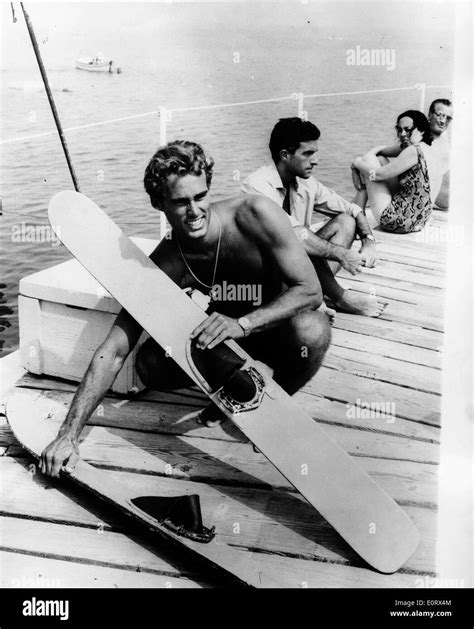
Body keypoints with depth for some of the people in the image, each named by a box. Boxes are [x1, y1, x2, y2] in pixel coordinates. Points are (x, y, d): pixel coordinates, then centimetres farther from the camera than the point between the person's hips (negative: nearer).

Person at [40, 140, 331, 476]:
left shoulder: (256, 215, -27)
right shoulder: (164, 267, -22)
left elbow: (310, 290, -27)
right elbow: (114, 351, -22)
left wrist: (241, 324, -42)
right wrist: (69, 435, -29)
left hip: (279, 326, -1)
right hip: (225, 330, 2)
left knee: (312, 328, -37)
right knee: (151, 364, -21)